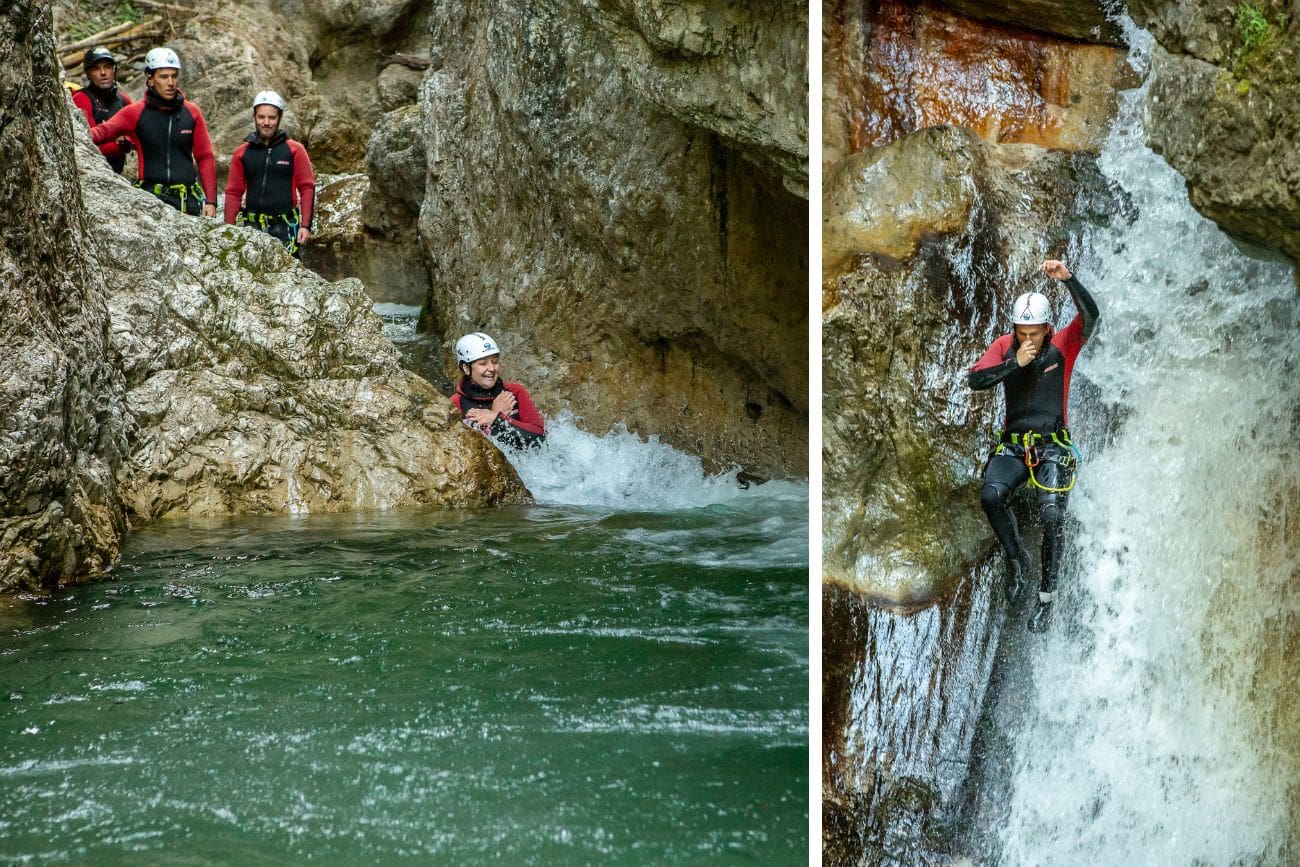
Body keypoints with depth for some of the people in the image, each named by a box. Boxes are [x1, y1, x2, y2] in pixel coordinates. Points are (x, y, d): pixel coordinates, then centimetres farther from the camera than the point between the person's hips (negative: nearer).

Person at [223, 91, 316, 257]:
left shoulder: (295, 150, 5)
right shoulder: (242, 153, 11)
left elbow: (307, 188, 4)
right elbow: (233, 193, 13)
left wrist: (306, 225, -4)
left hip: (284, 226, -2)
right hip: (251, 226, 2)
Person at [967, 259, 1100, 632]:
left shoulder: (1063, 345, -4)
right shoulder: (1004, 347, 2)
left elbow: (1091, 316, -21)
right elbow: (975, 379, -10)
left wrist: (1068, 278, -31)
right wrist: (1015, 363, -20)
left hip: (1052, 447, -2)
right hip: (1012, 444, 2)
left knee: (1052, 515, -21)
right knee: (991, 496, -26)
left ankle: (1047, 596, -5)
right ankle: (1016, 559, -1)